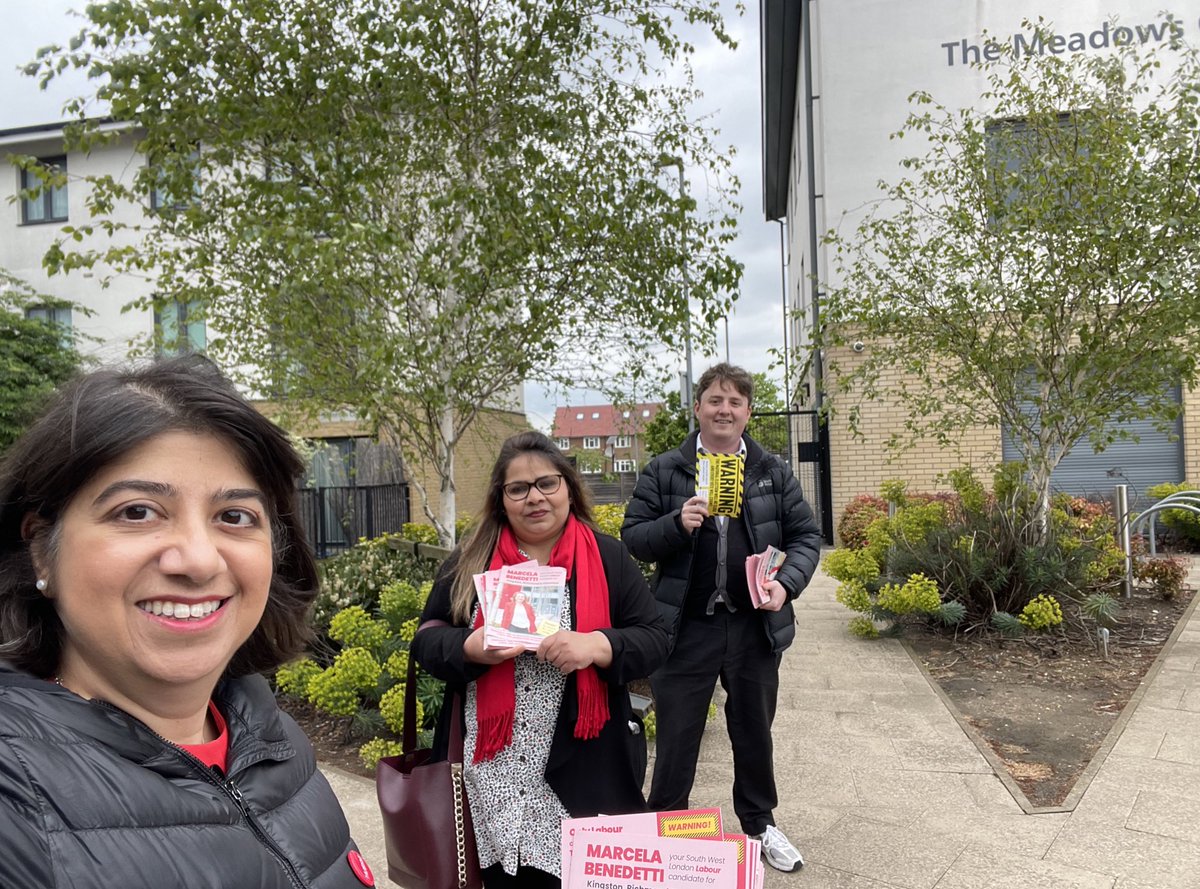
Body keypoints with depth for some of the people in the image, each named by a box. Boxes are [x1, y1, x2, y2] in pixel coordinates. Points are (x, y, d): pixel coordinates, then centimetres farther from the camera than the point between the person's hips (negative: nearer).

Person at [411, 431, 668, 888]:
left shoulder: (608, 557, 0)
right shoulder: (470, 561, 4)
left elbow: (654, 640, -2)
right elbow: (426, 640, 5)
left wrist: (598, 646, -21)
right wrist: (471, 648, -16)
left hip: (584, 766, -1)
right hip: (493, 769, 1)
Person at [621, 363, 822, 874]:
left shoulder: (773, 472, 5)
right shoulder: (663, 471, -1)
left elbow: (806, 535, 6)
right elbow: (632, 538, -3)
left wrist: (787, 584, -12)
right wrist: (677, 523, -21)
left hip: (756, 629, 3)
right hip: (686, 630, -2)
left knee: (754, 732, 20)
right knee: (676, 737, 9)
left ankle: (760, 824, 42)